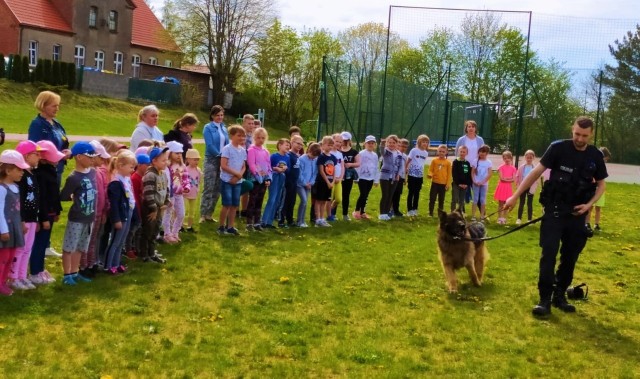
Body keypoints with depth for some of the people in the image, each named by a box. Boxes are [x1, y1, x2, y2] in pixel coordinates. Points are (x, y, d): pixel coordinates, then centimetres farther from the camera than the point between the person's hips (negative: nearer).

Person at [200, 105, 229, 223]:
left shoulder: (224, 128, 11)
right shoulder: (208, 128, -4)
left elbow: (227, 144, 12)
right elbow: (209, 145, -12)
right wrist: (220, 155, -13)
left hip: (223, 161, 6)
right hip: (211, 161, -6)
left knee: (217, 189, 7)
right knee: (208, 188, -8)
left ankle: (209, 214, 15)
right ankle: (203, 215, -4)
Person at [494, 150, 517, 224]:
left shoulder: (513, 168, 3)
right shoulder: (501, 167, -3)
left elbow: (513, 179, -4)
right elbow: (501, 178, -10)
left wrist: (505, 179, -12)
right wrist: (509, 178, -9)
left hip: (509, 187, 2)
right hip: (502, 186, -2)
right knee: (500, 204, 2)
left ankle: (504, 218, 14)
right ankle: (500, 218, 9)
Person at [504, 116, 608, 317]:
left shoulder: (596, 156, 1)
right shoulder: (558, 148, -9)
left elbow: (601, 184, 12)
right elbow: (536, 172, -11)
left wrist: (589, 204, -6)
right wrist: (515, 196, -15)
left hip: (577, 214, 4)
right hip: (555, 211, -3)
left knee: (570, 257, 10)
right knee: (549, 254, -7)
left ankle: (559, 296, 23)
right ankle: (544, 299, -2)